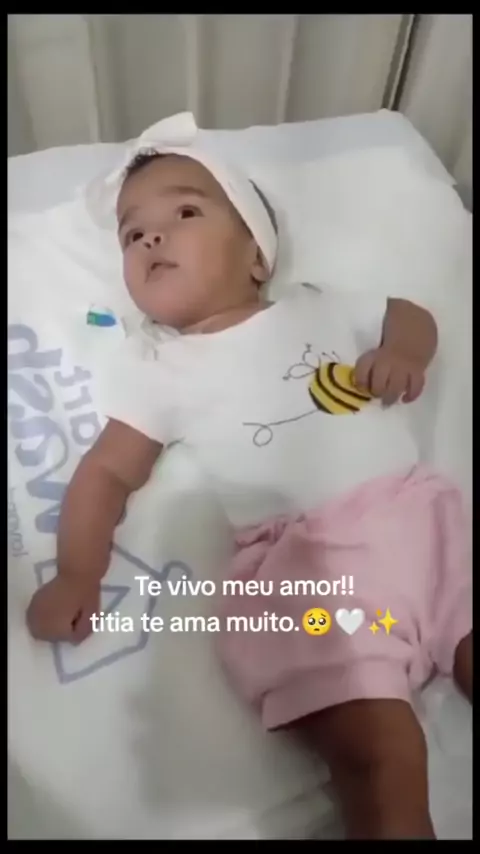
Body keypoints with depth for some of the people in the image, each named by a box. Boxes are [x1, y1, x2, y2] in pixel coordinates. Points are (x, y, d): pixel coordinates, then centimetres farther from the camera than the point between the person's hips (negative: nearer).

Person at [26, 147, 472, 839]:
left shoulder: (318, 307, 17)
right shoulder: (156, 366, 11)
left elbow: (411, 315, 28)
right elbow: (108, 471, 7)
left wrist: (403, 353, 5)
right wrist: (77, 575, -6)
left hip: (420, 511, 4)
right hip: (306, 560, -3)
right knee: (377, 754, -17)